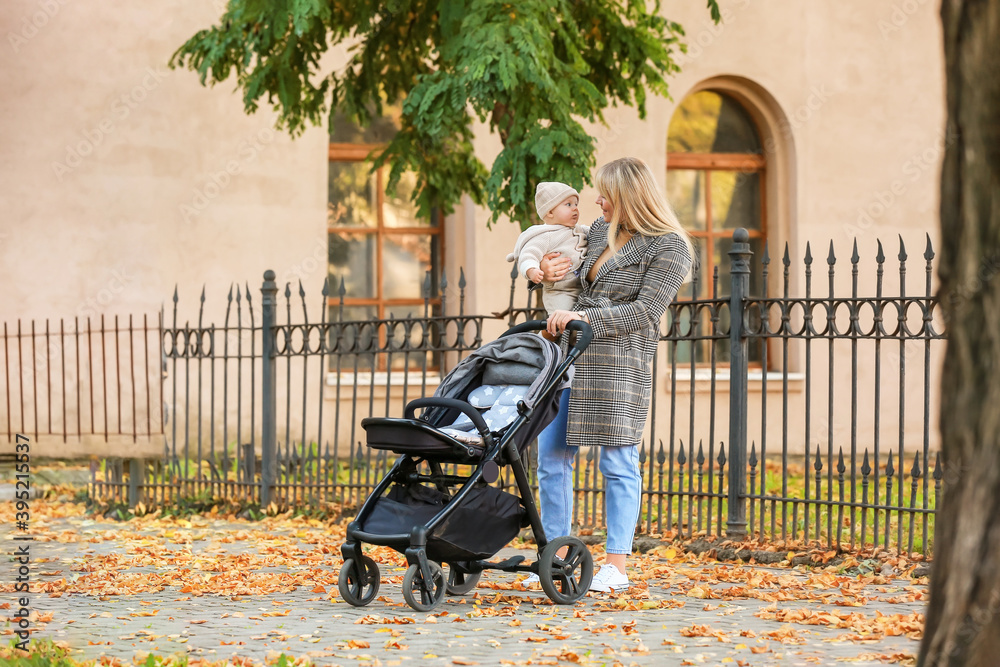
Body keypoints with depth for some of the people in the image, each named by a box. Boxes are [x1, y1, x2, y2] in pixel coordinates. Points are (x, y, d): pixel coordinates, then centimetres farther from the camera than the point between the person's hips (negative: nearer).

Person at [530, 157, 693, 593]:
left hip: (621, 362, -7)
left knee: (618, 462, -4)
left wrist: (585, 318, -18)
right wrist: (547, 270, 10)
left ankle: (617, 566, 1)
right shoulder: (600, 231, 17)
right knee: (551, 455, 2)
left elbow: (645, 311, -12)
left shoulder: (668, 247, -4)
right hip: (572, 358, 7)